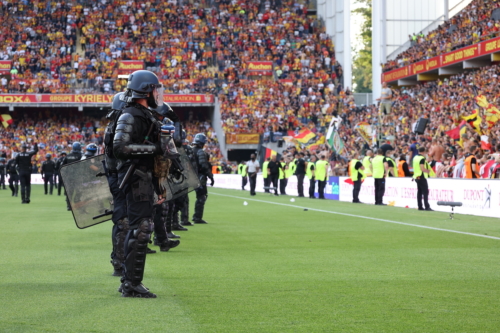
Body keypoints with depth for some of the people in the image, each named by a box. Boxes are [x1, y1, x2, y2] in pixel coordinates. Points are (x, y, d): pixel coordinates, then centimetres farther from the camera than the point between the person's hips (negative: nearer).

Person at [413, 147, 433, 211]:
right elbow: (422, 168, -22)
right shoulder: (422, 158, -15)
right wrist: (428, 171, -5)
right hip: (422, 177, -9)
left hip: (416, 176, 9)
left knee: (419, 192, 10)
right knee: (425, 192, -9)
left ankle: (420, 206, 10)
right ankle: (427, 206, -14)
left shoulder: (415, 158, 12)